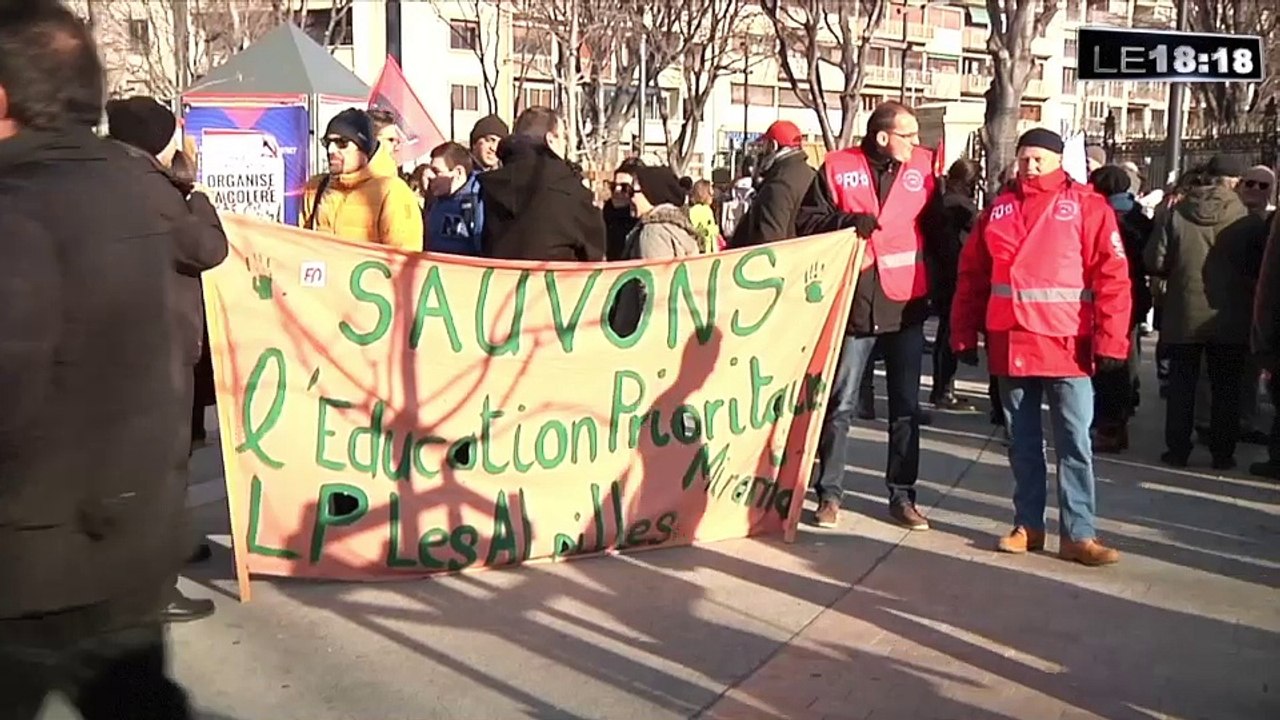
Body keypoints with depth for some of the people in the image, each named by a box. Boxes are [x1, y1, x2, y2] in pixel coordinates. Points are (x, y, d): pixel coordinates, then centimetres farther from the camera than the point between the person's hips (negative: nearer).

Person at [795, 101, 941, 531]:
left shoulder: (923, 166, 4)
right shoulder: (837, 168, -2)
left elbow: (938, 223, 11)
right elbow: (806, 219, -1)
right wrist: (848, 221, -17)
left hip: (905, 303, 3)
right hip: (853, 302, -2)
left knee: (906, 406, 9)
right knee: (840, 403, 4)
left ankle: (902, 494, 20)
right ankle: (829, 493, 14)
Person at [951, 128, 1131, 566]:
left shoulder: (1086, 206, -2)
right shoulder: (1000, 208, 9)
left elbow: (1112, 276, -8)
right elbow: (971, 276, 11)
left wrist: (1110, 340, -14)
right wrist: (964, 335, 7)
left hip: (1068, 346, -3)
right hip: (1010, 345, 4)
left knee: (1075, 441, 0)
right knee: (1022, 442, 12)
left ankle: (1078, 534, 7)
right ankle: (1028, 525, 22)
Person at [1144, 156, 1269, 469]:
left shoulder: (1176, 214, -7)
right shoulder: (1248, 220, -7)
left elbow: (1155, 262, -7)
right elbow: (1260, 267, -2)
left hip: (1184, 315, 0)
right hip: (1230, 319, 0)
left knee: (1181, 385, 10)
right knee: (1226, 389, 10)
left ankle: (1177, 450, 12)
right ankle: (1223, 453, 13)